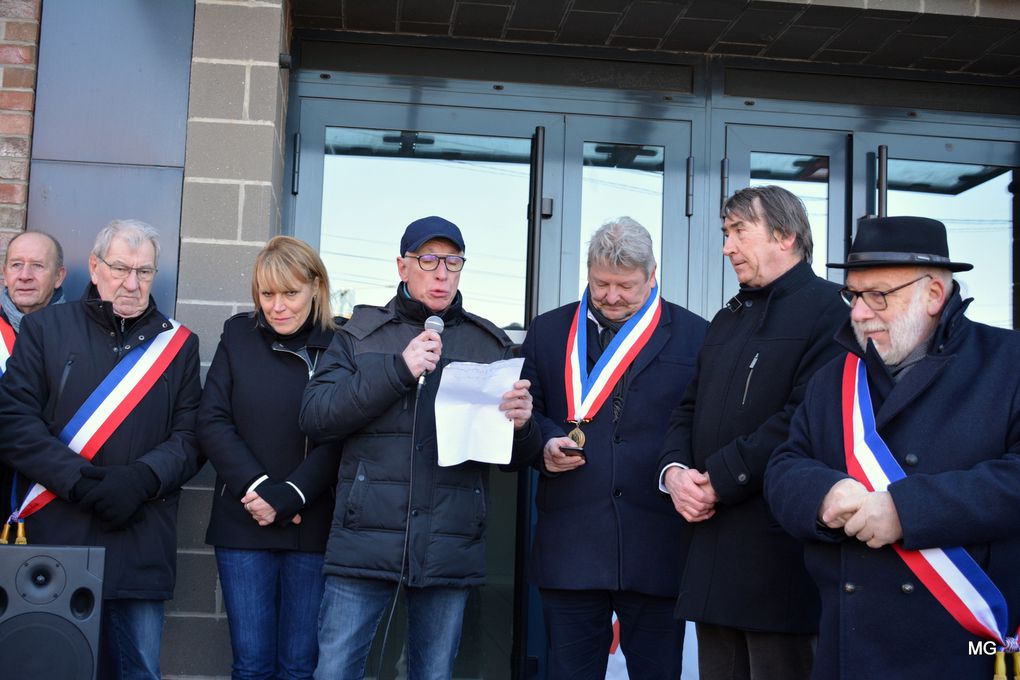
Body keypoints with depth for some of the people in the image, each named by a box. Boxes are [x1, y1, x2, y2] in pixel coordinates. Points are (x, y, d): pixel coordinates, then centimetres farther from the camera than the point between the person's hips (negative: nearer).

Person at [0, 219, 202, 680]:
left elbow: (190, 436, 6)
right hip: (54, 537, -1)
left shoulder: (178, 344, 12)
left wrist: (142, 478, -14)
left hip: (141, 548, 1)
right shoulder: (46, 328, 8)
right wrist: (78, 480, -15)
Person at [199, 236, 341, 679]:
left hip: (313, 526, -1)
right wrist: (257, 488, -11)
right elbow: (212, 422, 0)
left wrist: (288, 497, -15)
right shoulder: (238, 335, 6)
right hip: (244, 525, 1)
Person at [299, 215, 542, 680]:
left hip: (450, 551, 1)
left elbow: (518, 457, 11)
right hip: (366, 542, -1)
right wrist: (397, 370, -15)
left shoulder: (491, 344, 12)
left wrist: (521, 423, -13)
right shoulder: (361, 335, 8)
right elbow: (314, 416, -4)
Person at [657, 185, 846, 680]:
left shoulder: (828, 308, -7)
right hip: (712, 542, 8)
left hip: (779, 549, -8)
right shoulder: (727, 319, 22)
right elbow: (689, 409, 20)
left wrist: (719, 479, -16)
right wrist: (674, 471, 0)